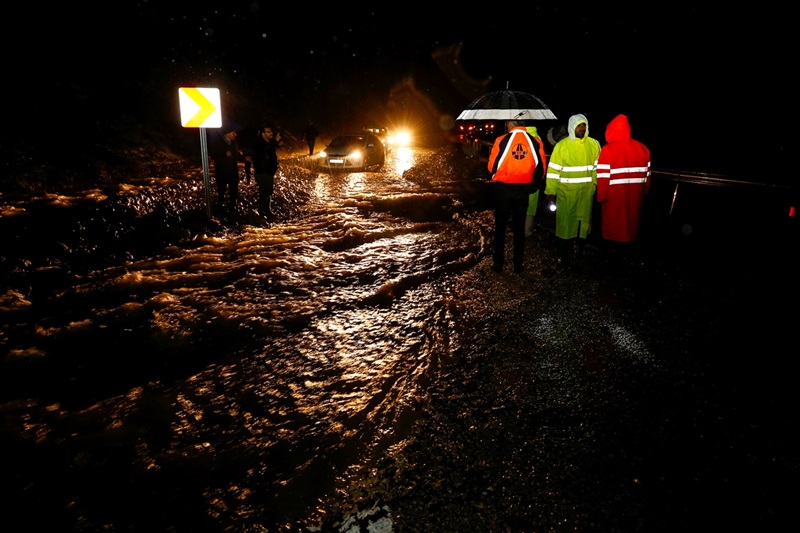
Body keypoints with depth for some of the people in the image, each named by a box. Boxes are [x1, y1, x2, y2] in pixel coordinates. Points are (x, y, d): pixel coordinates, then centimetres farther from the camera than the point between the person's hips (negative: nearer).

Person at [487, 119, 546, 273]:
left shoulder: (501, 141, -10)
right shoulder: (535, 142, -2)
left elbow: (492, 166, -5)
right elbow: (540, 170, 1)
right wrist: (531, 185, 16)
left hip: (503, 188, -2)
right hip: (523, 189, 2)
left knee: (500, 226, 11)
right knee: (519, 226, 13)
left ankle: (498, 262, 14)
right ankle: (518, 264, 17)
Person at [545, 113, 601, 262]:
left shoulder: (594, 144, 3)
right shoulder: (561, 145, -4)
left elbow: (598, 166, 8)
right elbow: (553, 169, -5)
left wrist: (596, 183, -3)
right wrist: (551, 191, -8)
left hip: (586, 191, 3)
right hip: (566, 191, -3)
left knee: (584, 219, 11)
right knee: (565, 220, 3)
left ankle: (579, 249, 28)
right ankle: (565, 250, 18)